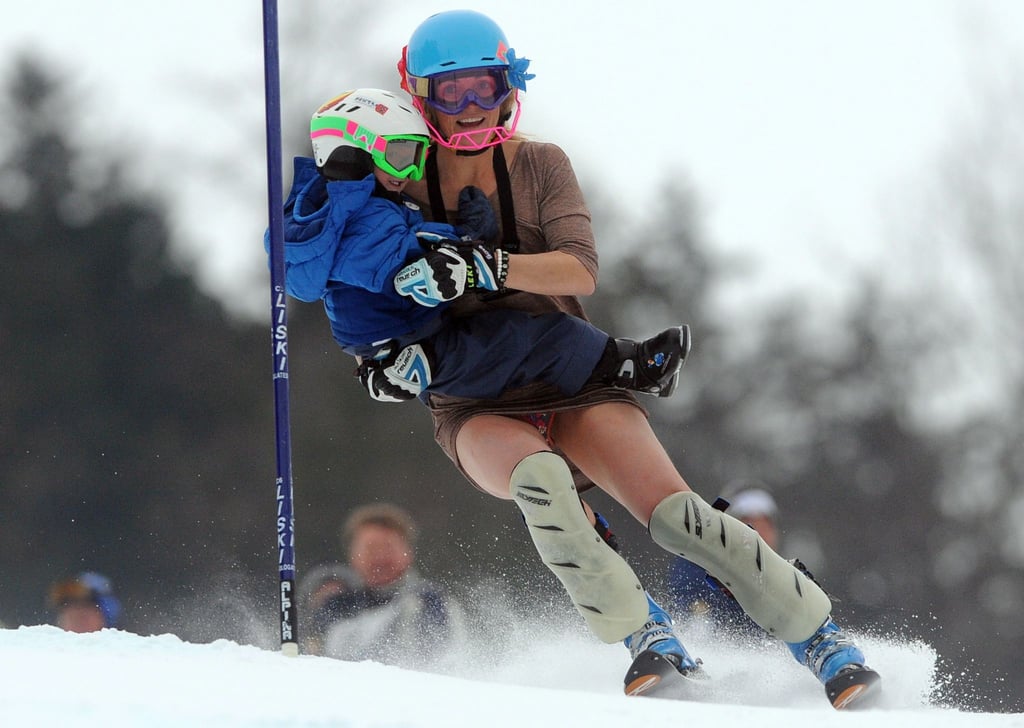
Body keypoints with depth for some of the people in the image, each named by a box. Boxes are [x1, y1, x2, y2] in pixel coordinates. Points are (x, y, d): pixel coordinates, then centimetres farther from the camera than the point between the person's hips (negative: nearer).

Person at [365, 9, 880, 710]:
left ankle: (823, 639, -11)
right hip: (479, 410, 0)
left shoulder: (540, 165, -1)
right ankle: (642, 633, -25)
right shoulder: (402, 193, 1)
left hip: (571, 381, 0)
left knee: (675, 512, -20)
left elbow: (581, 270, -14)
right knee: (539, 477, -36)